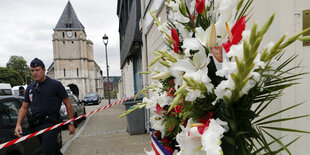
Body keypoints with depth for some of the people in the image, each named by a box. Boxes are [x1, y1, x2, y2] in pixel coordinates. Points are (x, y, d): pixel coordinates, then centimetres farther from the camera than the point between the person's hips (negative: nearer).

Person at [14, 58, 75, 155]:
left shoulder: (55, 85, -5)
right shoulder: (30, 87, 12)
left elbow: (68, 104, -3)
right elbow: (24, 107, 15)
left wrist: (70, 123, -5)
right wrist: (18, 124, -1)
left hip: (51, 124, -6)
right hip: (36, 126, 6)